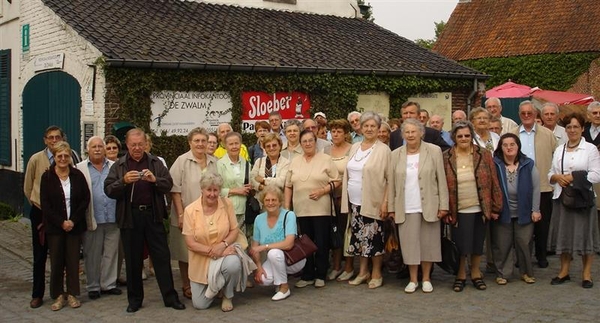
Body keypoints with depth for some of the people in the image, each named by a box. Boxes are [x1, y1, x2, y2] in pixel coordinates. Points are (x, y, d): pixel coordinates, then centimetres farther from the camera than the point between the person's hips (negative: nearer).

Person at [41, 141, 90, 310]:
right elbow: (45, 204, -4)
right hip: (54, 226, -1)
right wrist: (61, 222, -12)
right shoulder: (47, 177, -2)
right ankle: (58, 295, 12)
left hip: (74, 225, 1)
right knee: (56, 261, 2)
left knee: (73, 260, 4)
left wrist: (74, 220, -8)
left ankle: (73, 294, 14)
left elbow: (85, 199, 1)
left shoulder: (77, 175, 1)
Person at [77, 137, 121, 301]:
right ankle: (93, 286, 17)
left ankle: (108, 284, 20)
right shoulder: (80, 168, 3)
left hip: (112, 218, 2)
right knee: (92, 255, 6)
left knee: (111, 252, 8)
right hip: (92, 219, -2)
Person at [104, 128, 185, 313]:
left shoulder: (156, 163, 7)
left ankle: (170, 297, 9)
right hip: (130, 217, 0)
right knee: (133, 260, 7)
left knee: (162, 256, 2)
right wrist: (124, 181, -20)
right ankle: (134, 299, 18)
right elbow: (108, 190, -3)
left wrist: (155, 180, -18)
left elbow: (169, 185, 1)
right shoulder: (119, 165, 5)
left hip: (153, 215, 0)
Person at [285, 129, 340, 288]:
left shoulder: (326, 159, 0)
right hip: (301, 210, 4)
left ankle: (320, 275, 12)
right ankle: (307, 276, 17)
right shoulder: (294, 162, 11)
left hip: (321, 209, -3)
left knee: (321, 243, 0)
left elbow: (336, 181, -2)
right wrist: (286, 207, 6)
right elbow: (288, 186, 12)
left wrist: (322, 191, -15)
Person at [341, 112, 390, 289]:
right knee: (359, 237, 11)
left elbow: (390, 178, -10)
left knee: (374, 238, 0)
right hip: (355, 202, 6)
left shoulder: (383, 149, -7)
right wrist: (346, 200, 10)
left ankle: (376, 274, 14)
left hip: (373, 202, -6)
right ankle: (363, 271, 23)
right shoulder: (354, 148, 10)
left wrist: (386, 202, -16)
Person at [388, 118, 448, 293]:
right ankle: (413, 279, 15)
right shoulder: (396, 154, 6)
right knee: (409, 243, 4)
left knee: (428, 243, 5)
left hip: (429, 207, -1)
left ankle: (426, 279, 18)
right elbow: (392, 183, 8)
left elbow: (441, 180, -1)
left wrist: (443, 205, -5)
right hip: (406, 208, 1)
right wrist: (391, 208, 5)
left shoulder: (434, 151, 0)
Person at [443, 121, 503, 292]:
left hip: (480, 209, 1)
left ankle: (475, 273, 29)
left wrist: (495, 207, -2)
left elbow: (493, 182, 1)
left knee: (478, 243, 11)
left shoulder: (484, 155, 0)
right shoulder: (446, 158, -2)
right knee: (460, 245, 5)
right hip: (458, 211, -1)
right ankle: (461, 275, 23)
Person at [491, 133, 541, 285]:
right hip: (501, 213, -1)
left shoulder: (528, 164, 1)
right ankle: (502, 273, 17)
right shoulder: (494, 165, -3)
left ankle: (526, 272, 22)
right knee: (502, 245, 5)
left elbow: (535, 188, 0)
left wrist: (535, 210, -4)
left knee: (524, 243, 6)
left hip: (524, 213, 1)